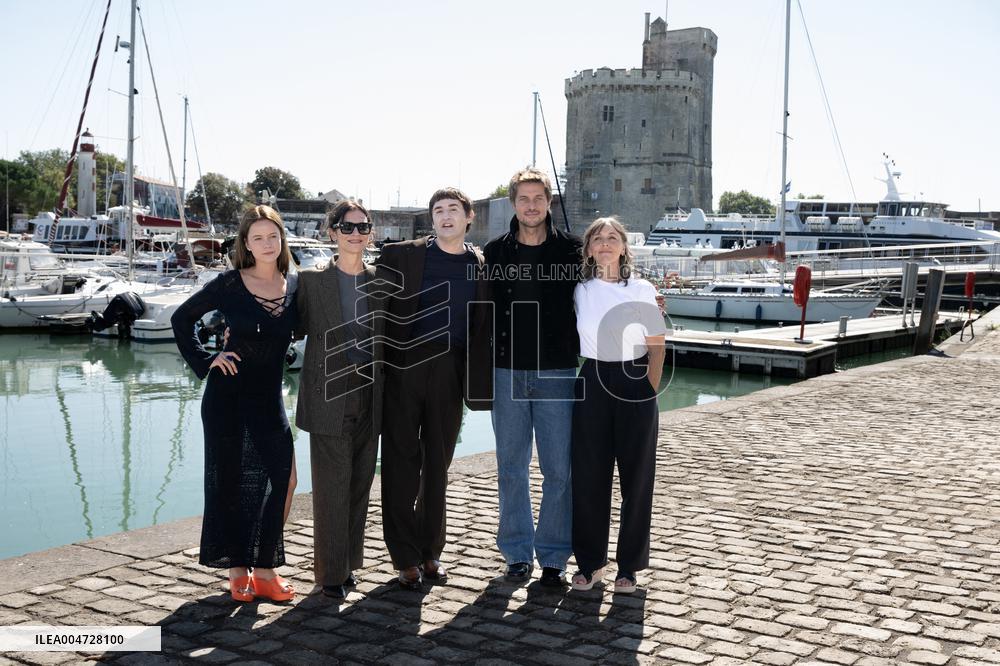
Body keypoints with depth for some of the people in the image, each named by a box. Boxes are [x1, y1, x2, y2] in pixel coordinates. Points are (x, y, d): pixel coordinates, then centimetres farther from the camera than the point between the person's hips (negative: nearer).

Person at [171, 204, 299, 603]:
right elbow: (181, 319, 3)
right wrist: (204, 361, -4)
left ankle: (264, 569, 11)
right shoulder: (230, 284, -6)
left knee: (283, 479, -2)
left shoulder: (295, 286, 2)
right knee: (230, 479, 5)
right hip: (228, 394, -3)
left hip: (269, 397, 3)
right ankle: (236, 569, 18)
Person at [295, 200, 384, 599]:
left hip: (369, 397, 4)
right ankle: (331, 572, 7)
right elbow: (296, 327, 3)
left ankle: (348, 561, 23)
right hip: (329, 397, -3)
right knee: (331, 485, -3)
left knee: (360, 483, 9)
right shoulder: (312, 281, 0)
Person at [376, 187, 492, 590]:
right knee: (401, 462, 1)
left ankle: (431, 551, 22)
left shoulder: (481, 266, 9)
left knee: (438, 464, 10)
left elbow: (483, 328, 13)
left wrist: (479, 380, 4)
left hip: (450, 372, 2)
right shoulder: (400, 255, 1)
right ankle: (405, 557, 11)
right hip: (404, 370, -2)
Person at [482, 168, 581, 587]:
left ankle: (553, 556, 13)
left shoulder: (572, 251, 2)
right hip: (507, 373, 1)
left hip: (556, 374, -1)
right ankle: (517, 552, 19)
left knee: (558, 469, 1)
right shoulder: (495, 253, 6)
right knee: (511, 468, 7)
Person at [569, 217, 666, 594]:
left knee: (637, 478, 3)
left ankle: (629, 566, 15)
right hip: (591, 385, 1)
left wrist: (650, 391, -1)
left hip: (634, 384, -1)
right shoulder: (579, 292, 4)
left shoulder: (643, 291, 2)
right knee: (589, 477, 3)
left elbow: (656, 346, 5)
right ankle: (589, 562, 16)